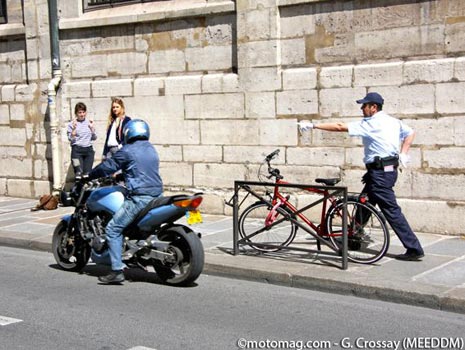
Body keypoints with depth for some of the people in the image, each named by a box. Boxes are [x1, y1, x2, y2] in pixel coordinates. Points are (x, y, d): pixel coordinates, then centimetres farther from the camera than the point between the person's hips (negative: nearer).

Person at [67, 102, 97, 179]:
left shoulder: (89, 122, 12)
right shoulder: (71, 124, 2)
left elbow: (94, 138, 13)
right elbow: (70, 139, -5)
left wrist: (92, 128, -1)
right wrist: (74, 128, -14)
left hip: (88, 149, 3)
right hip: (77, 150, -3)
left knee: (87, 172, 0)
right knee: (78, 172, -11)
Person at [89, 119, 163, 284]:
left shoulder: (127, 151, -4)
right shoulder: (152, 150, 19)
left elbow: (107, 166, 0)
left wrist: (88, 176, 17)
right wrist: (122, 176, 44)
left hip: (139, 197, -8)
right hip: (156, 194, 8)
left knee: (113, 229, -6)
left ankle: (117, 271, -13)